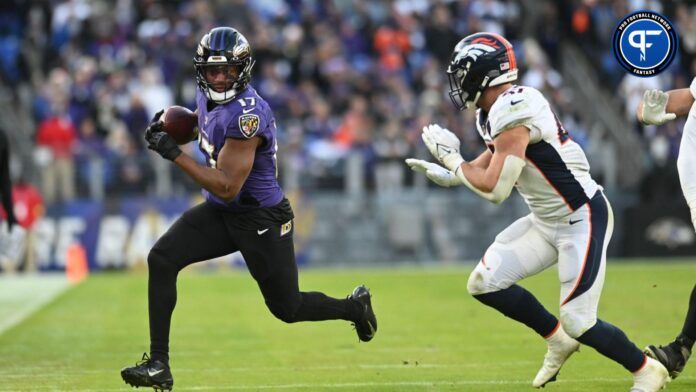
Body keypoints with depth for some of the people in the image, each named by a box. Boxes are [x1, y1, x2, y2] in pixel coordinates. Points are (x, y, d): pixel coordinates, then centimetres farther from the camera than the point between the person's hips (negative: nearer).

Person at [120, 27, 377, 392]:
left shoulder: (247, 115, -29)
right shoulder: (208, 95, -2)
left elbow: (228, 188, -30)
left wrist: (174, 154, -30)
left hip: (261, 220, -7)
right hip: (221, 212, 7)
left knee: (287, 308, 7)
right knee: (161, 259, -13)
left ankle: (355, 306, 39)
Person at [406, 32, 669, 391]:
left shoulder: (512, 113, -24)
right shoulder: (501, 109, 5)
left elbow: (495, 189, -25)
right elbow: (490, 165, 22)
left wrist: (452, 159, -12)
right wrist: (447, 173, 14)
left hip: (581, 220, -9)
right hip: (547, 221, 9)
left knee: (577, 321, -10)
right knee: (484, 284, 3)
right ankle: (557, 341, 20)